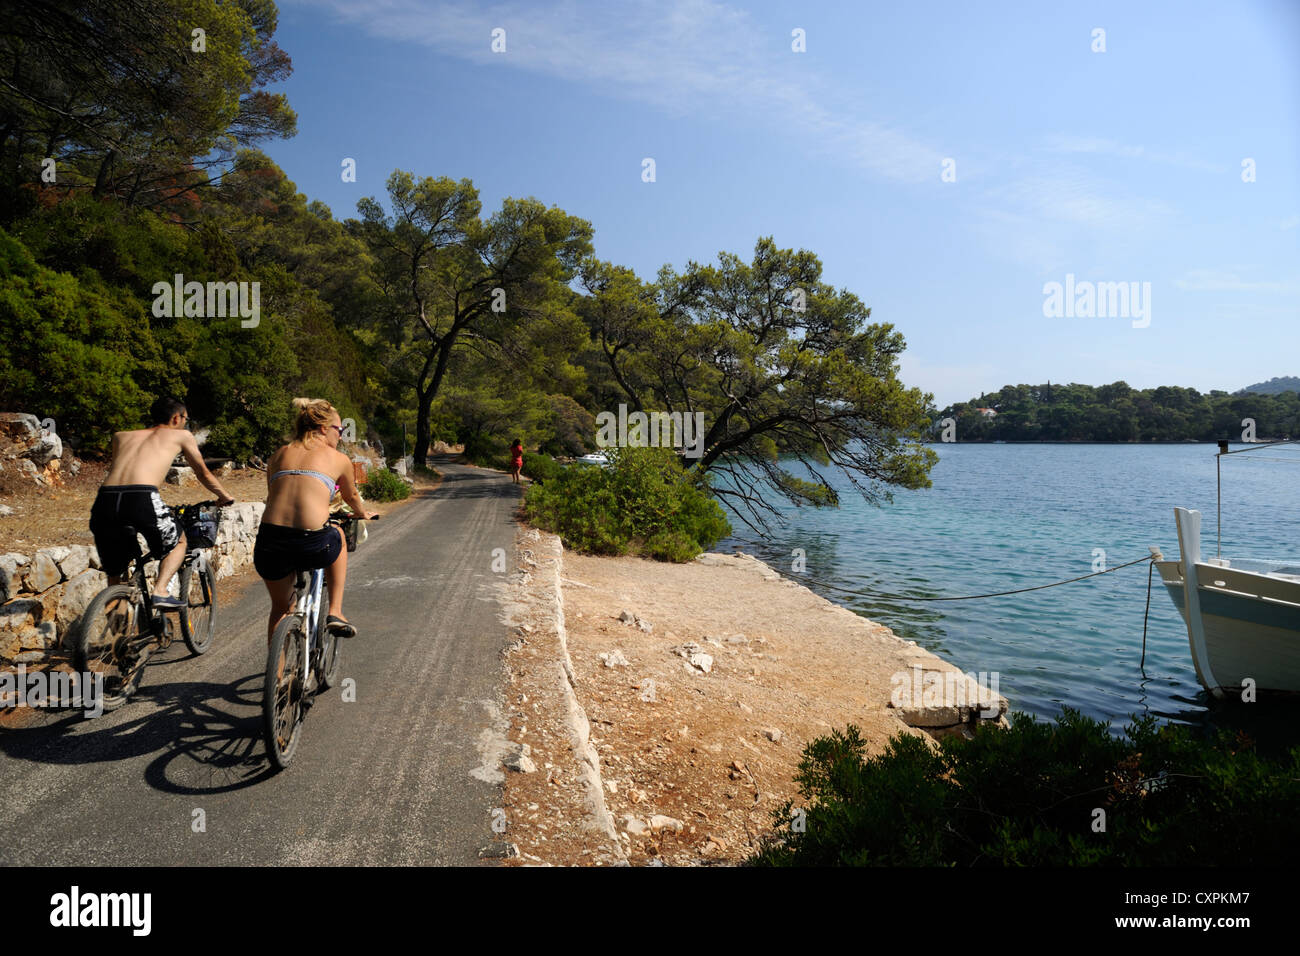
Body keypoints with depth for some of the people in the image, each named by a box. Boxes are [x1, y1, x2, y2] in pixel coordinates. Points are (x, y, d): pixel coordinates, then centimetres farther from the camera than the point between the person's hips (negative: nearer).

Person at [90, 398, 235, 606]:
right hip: (141, 499, -4)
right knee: (178, 542, 25)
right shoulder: (181, 435, 21)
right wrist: (224, 497, 49)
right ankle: (160, 591, 5)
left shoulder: (121, 437, 30)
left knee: (114, 577, 23)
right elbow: (203, 474, 32)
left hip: (105, 500, 4)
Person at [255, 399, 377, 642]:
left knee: (279, 607, 29)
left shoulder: (278, 455, 21)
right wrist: (364, 514, 56)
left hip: (270, 543, 3)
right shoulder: (338, 458, 14)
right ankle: (335, 612, 29)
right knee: (337, 536, 34)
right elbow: (351, 497, 32)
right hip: (313, 544, -3)